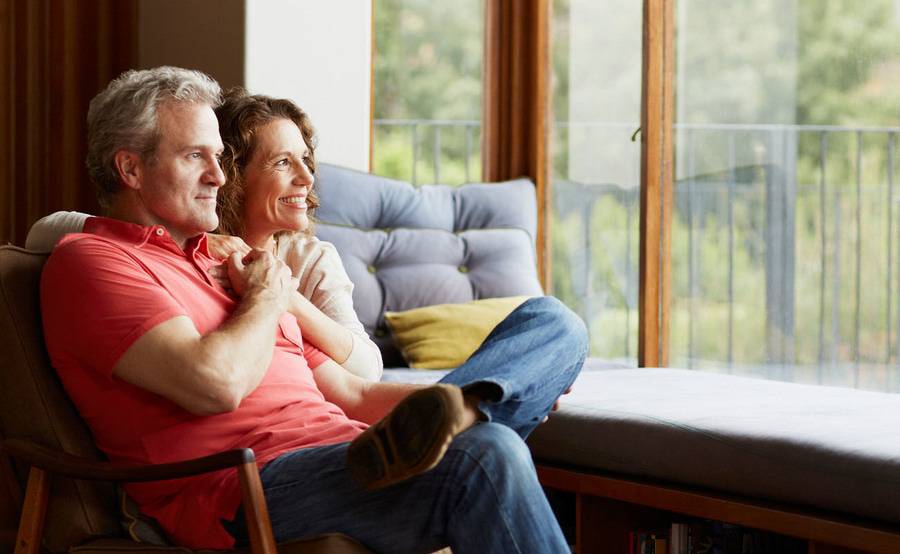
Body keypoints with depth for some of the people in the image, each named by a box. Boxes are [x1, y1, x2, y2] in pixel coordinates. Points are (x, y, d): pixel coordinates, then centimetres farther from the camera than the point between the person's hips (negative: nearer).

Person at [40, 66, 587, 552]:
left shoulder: (222, 267, 32)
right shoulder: (91, 261, 4)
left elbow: (347, 392, 26)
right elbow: (215, 385, -14)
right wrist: (267, 299, 7)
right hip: (244, 486, -9)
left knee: (551, 322, -1)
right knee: (485, 455, -34)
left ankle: (450, 410, -31)